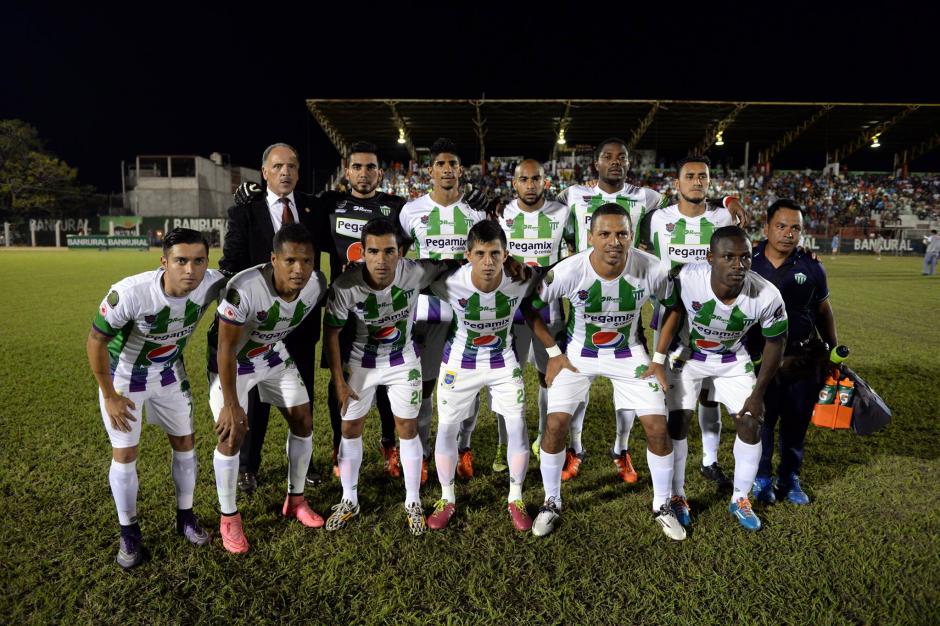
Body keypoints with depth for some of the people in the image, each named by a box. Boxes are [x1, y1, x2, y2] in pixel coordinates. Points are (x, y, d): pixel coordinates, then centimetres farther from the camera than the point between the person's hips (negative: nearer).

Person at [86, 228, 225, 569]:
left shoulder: (212, 283, -28)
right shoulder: (128, 293, -36)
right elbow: (96, 341, -21)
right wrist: (109, 396, -14)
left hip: (169, 372, 4)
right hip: (123, 376, -3)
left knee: (185, 442, 9)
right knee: (125, 454, 1)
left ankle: (185, 516, 30)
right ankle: (129, 532, 22)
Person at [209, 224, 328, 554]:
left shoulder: (317, 284, -22)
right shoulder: (244, 289, -39)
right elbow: (227, 348, -28)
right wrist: (231, 405, -22)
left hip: (276, 357, 5)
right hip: (233, 363, -5)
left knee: (303, 422, 6)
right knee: (232, 435, -9)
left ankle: (296, 499, 26)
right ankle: (229, 518, 13)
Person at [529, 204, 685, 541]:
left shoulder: (652, 270, -23)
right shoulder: (568, 271, -27)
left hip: (627, 354, 1)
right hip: (579, 353, -1)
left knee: (658, 427, -4)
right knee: (555, 424, -10)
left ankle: (662, 506, 20)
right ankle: (551, 503, 14)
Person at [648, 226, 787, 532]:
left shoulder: (766, 295, -30)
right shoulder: (688, 278, -35)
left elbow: (775, 343, -11)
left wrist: (758, 394, -6)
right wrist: (658, 359, -13)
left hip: (732, 360, 2)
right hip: (688, 355, -1)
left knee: (750, 424, -2)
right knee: (678, 421, -5)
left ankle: (740, 499, 20)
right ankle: (677, 497, 15)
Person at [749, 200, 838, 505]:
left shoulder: (811, 267, 0)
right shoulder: (747, 262, -6)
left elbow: (823, 310, 12)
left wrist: (835, 352, 12)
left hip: (805, 361, 2)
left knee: (797, 423, 13)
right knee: (761, 422, 9)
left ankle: (790, 478, 31)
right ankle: (762, 477, 29)